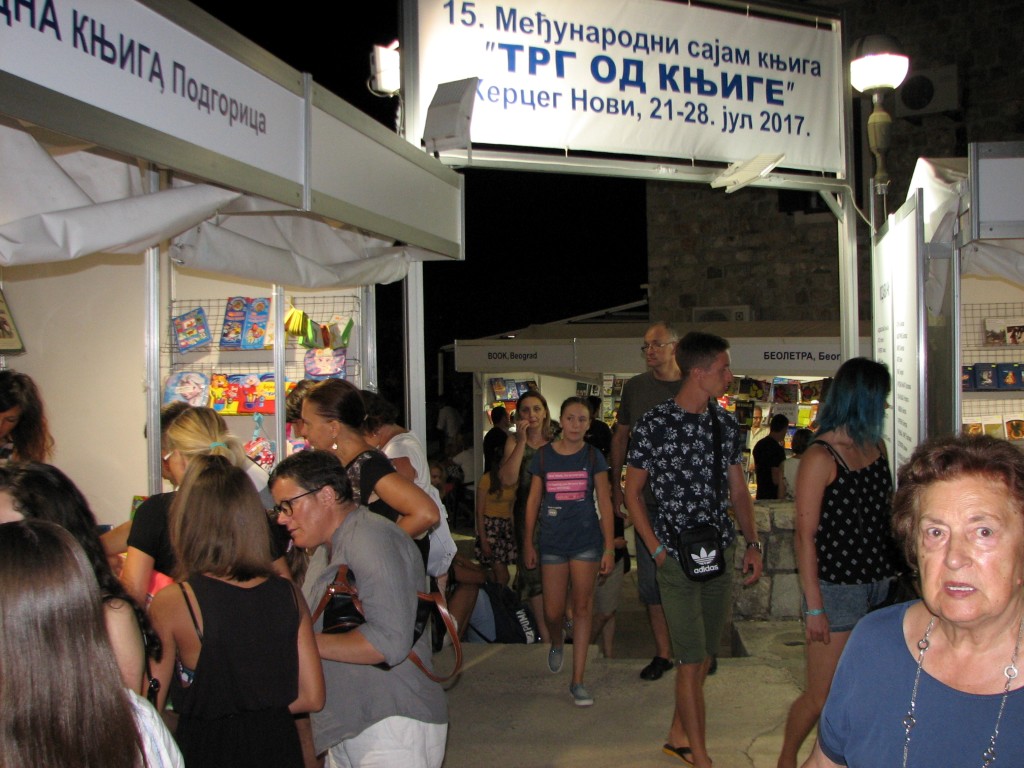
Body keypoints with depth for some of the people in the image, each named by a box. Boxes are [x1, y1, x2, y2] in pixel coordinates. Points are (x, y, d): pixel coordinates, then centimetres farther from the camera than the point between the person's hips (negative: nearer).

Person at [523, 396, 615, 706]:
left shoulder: (593, 457, 1)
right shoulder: (543, 456, 2)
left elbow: (604, 503, 1)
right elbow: (533, 501, 7)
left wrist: (609, 547, -3)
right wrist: (528, 543, 6)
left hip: (586, 539, -1)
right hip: (552, 541, 1)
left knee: (583, 607, 1)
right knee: (553, 611, 3)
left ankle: (577, 681, 8)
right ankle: (556, 645, 39)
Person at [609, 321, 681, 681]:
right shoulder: (634, 387, 6)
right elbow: (620, 437, 14)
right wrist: (616, 486, 12)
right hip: (646, 500, 2)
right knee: (651, 579, 5)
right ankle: (663, 653, 16)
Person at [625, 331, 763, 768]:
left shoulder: (726, 425, 7)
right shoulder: (655, 424, -9)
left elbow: (738, 490, 15)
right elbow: (632, 492, -3)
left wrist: (752, 543, 5)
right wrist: (658, 551, -9)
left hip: (721, 555, 6)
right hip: (678, 559, -5)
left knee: (704, 655, 14)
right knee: (690, 659, -2)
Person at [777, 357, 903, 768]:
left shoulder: (876, 447, 9)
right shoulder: (820, 457, -13)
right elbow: (805, 537, -14)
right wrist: (813, 607, -15)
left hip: (879, 582, 7)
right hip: (837, 589, -7)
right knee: (821, 697, 2)